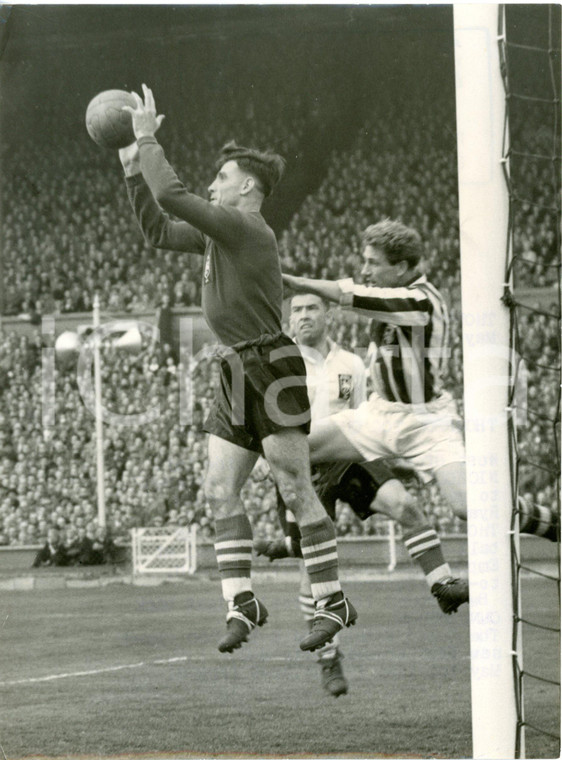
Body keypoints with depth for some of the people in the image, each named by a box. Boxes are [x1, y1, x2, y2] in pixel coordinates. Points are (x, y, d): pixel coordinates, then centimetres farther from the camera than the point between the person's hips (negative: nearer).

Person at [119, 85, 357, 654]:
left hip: (270, 367, -10)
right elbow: (159, 231, 25)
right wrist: (132, 166, 20)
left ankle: (332, 603, -2)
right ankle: (241, 604, 5)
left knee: (295, 491, -7)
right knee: (219, 492, 3)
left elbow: (172, 197, -21)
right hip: (238, 373, 10)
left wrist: (149, 140, -11)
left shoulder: (246, 229, -14)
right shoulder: (220, 232, 15)